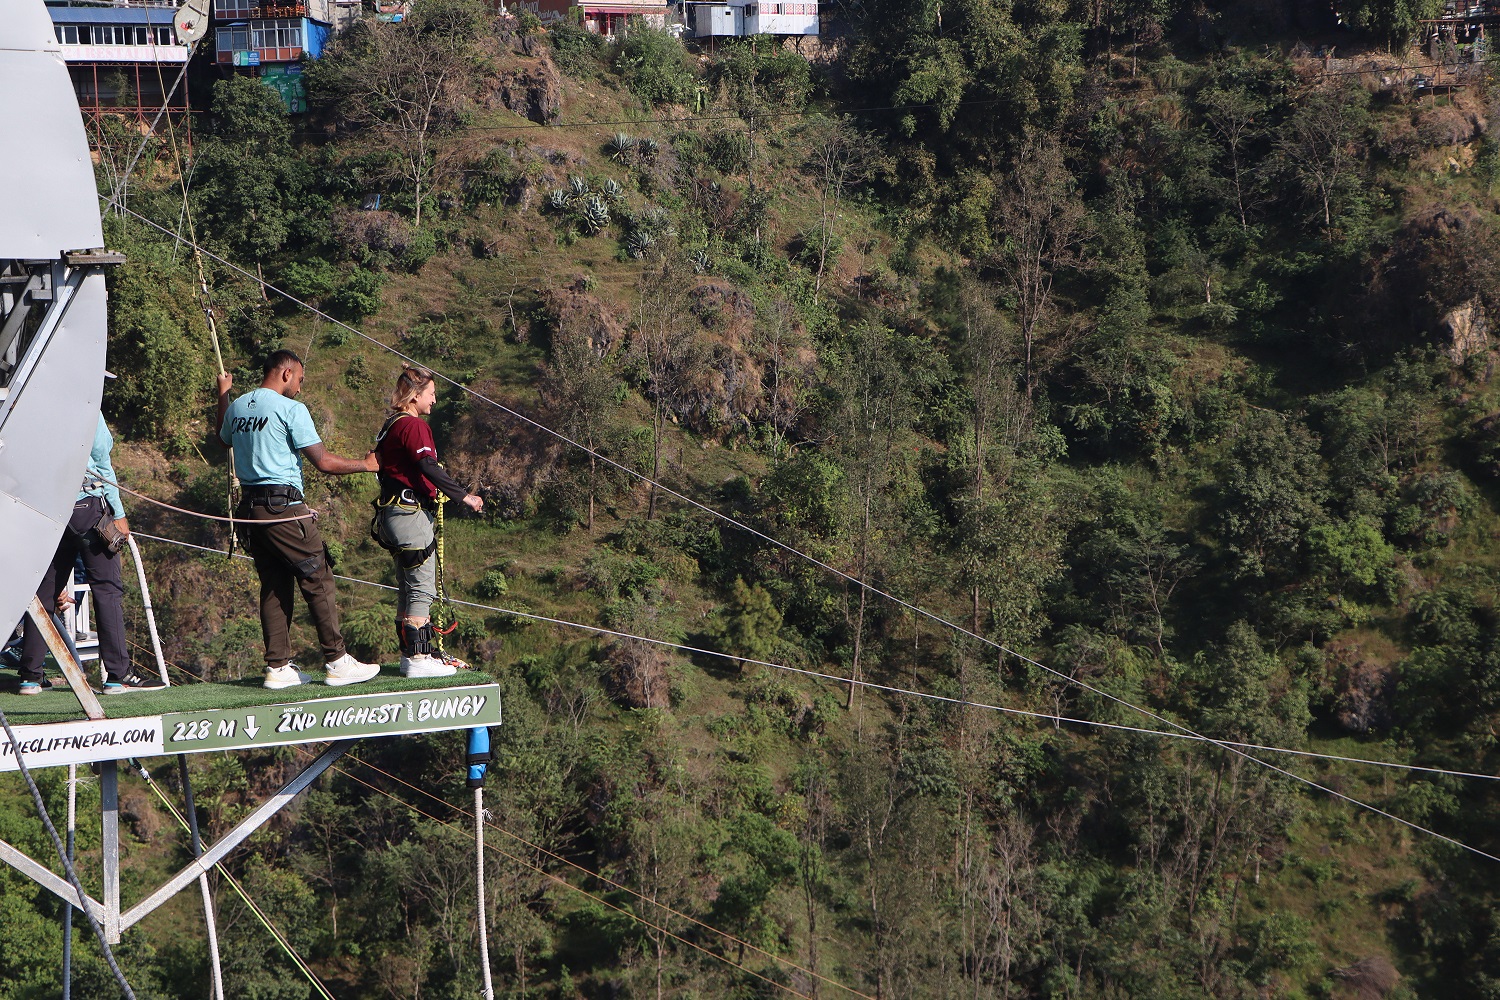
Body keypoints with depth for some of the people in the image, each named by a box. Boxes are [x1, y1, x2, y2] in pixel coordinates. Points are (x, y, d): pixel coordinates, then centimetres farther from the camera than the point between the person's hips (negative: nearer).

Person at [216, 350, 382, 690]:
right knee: (318, 580, -2)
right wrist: (365, 464, 3)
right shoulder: (291, 409, -10)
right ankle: (337, 662, -1)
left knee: (274, 586, 11)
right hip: (285, 507, -8)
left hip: (251, 507, 8)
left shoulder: (237, 407, 12)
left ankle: (278, 667, 9)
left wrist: (223, 395, 46)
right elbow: (324, 462, -12)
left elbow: (224, 439, 36)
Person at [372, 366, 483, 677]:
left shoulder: (390, 426, 17)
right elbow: (428, 467, -24)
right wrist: (463, 496, -24)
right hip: (411, 514, -10)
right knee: (422, 589, -8)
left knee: (409, 588, 14)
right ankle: (418, 658, -10)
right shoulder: (413, 426, -12)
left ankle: (410, 653, 19)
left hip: (392, 510, 10)